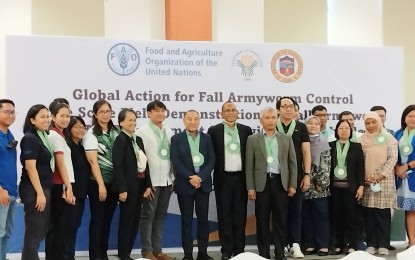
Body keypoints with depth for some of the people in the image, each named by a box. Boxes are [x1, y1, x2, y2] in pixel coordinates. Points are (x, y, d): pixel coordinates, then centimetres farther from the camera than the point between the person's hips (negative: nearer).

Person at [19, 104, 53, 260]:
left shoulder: (43, 137, 13)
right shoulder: (30, 138, -12)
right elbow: (30, 167, -18)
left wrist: (44, 192, 16)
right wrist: (40, 193, -21)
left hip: (44, 188, 9)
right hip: (34, 191, -9)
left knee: (41, 231, 14)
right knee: (34, 232, -3)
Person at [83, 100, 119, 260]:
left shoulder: (115, 132, 8)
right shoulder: (92, 134, -6)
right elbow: (93, 161, -12)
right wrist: (101, 185, -16)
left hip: (114, 181, 5)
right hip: (98, 182, -5)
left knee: (108, 219, 11)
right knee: (97, 219, 1)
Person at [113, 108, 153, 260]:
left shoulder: (138, 140, 13)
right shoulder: (120, 140, -10)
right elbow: (118, 166, -16)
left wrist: (148, 185, 7)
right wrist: (122, 189, -21)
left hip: (139, 186, 7)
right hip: (128, 187, -7)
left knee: (135, 221, 12)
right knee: (126, 221, 0)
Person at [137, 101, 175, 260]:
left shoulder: (169, 132, 10)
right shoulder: (142, 132, -6)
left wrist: (174, 178, 8)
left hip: (167, 180, 5)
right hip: (151, 180, -5)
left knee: (160, 215, 10)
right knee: (148, 216, 2)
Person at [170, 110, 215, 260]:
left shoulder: (207, 138, 7)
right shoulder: (176, 139, 1)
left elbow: (211, 160, 0)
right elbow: (176, 161, -8)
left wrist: (200, 177, -13)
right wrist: (190, 178, -16)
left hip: (203, 184, 2)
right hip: (185, 184, -2)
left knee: (203, 219, 5)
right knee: (186, 220, 3)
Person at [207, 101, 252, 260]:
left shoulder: (246, 130, 7)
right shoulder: (214, 130, 2)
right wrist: (210, 176, -4)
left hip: (241, 177, 2)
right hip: (223, 178, -2)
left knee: (240, 215, 6)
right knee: (224, 215, 3)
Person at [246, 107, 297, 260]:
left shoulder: (286, 139, 9)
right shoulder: (253, 139, 4)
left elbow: (292, 163, 8)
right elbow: (249, 165, 1)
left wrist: (292, 185, 1)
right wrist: (250, 187, -5)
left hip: (281, 182, 1)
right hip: (262, 183, -1)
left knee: (280, 219, 5)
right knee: (262, 220, 4)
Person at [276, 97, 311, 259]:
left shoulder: (301, 127, 6)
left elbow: (306, 152, 4)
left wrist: (307, 175, -3)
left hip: (297, 176, 1)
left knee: (296, 210, 2)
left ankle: (295, 244, 6)